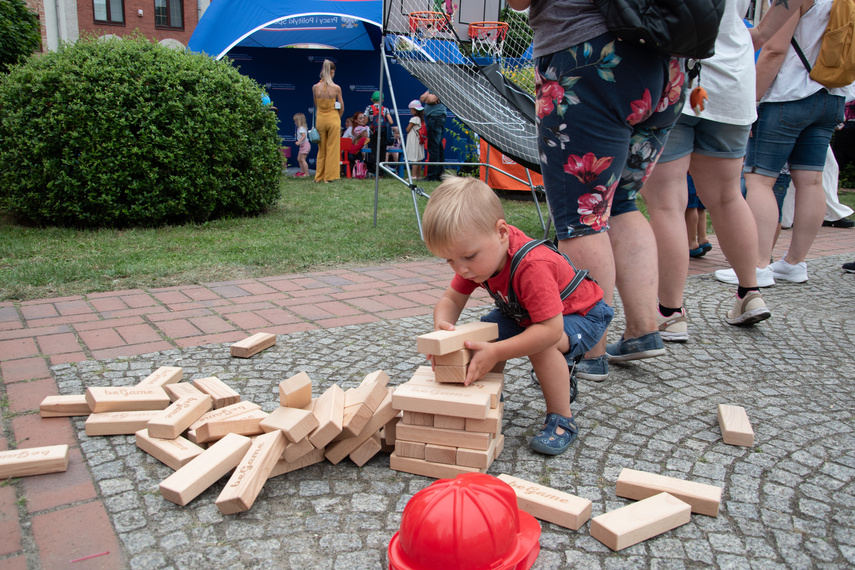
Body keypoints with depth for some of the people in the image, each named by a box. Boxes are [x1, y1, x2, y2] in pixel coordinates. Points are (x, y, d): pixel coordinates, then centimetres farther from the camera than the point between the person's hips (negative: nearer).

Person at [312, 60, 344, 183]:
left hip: (320, 119, 2)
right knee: (332, 149, 7)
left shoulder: (315, 87, -5)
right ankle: (329, 176, 10)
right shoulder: (336, 88, -10)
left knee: (321, 149, 14)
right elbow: (342, 108, -2)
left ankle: (319, 176, 19)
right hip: (333, 119, -2)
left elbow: (315, 105, 8)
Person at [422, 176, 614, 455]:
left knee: (543, 345, -36)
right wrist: (442, 327, -35)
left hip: (582, 315, -8)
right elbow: (450, 299, -12)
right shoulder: (476, 258, -17)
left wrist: (496, 353, -49)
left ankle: (561, 420, -18)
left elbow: (551, 329, -46)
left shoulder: (532, 267, -43)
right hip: (526, 314, 8)